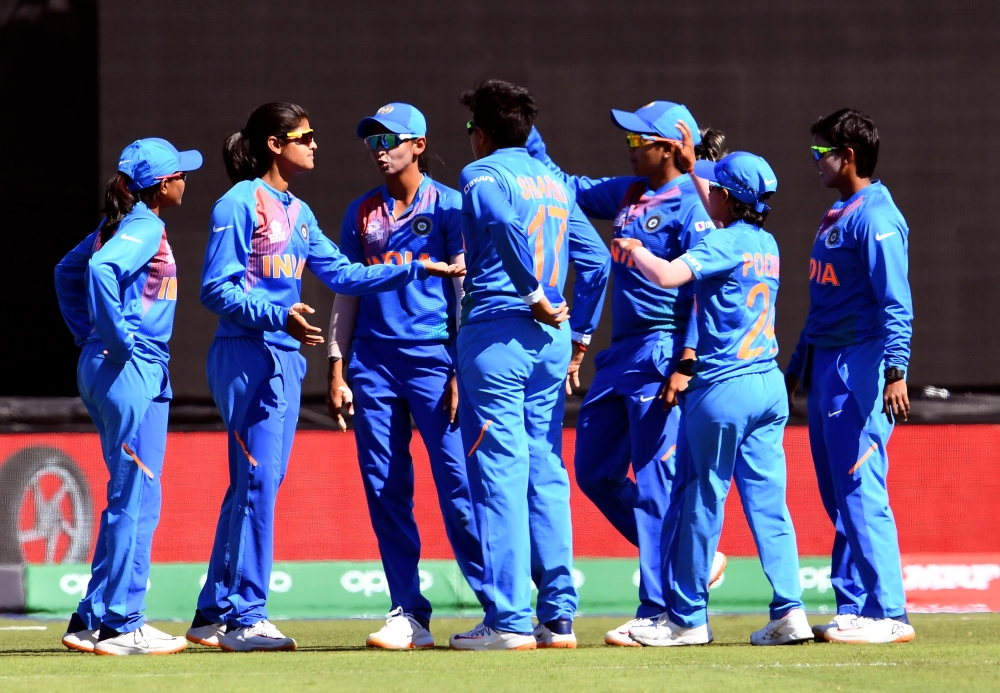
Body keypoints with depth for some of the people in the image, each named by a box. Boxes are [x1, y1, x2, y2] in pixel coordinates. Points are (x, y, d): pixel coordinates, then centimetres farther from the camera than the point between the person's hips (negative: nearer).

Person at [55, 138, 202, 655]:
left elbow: (68, 271, 24)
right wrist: (120, 340, -24)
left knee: (130, 498, 14)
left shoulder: (119, 224, 15)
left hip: (102, 366, 10)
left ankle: (92, 621, 16)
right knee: (136, 499, -6)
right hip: (131, 371, -10)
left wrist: (88, 335, 20)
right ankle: (121, 626, -4)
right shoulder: (145, 229, -13)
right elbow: (101, 268, -30)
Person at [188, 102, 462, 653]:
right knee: (257, 479, -11)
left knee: (256, 483, 9)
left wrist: (414, 270, 8)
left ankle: (214, 616, 14)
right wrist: (278, 314, -25)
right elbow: (216, 289, -13)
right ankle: (245, 615, -8)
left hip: (286, 358, 9)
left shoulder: (298, 213, 18)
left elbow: (342, 275, 15)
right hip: (248, 356, -9)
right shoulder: (240, 204, -8)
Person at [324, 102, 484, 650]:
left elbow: (466, 294, -3)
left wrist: (462, 373, -10)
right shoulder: (361, 214, 14)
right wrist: (337, 369, 9)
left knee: (457, 484, -9)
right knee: (384, 489, 2)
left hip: (433, 358, -5)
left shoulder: (448, 207, 1)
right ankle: (409, 614, 6)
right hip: (373, 362, 5)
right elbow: (347, 295, 17)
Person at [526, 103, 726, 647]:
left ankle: (657, 612, -5)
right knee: (595, 473, 12)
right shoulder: (628, 194, 14)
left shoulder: (689, 209, -12)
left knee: (655, 481, -8)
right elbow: (566, 187, 26)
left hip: (661, 354, -10)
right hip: (620, 354, 10)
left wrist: (685, 366, -24)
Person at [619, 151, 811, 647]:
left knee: (701, 498, 1)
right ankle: (790, 611, -3)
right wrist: (691, 168, 44)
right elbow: (727, 220, 34)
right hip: (769, 385, 7)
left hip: (722, 385, -7)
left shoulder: (723, 244, -11)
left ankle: (687, 618, 7)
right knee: (768, 499, 5)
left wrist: (634, 249, -7)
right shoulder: (767, 245, 13)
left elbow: (668, 275, -27)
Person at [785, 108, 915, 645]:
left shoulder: (876, 217, -12)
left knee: (860, 491, -11)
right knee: (838, 498, 10)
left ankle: (887, 614, -11)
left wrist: (895, 370, -29)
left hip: (861, 368, -10)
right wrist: (796, 368, 27)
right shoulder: (834, 218, 18)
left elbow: (895, 302, -20)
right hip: (825, 365, 10)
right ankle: (853, 610, 14)